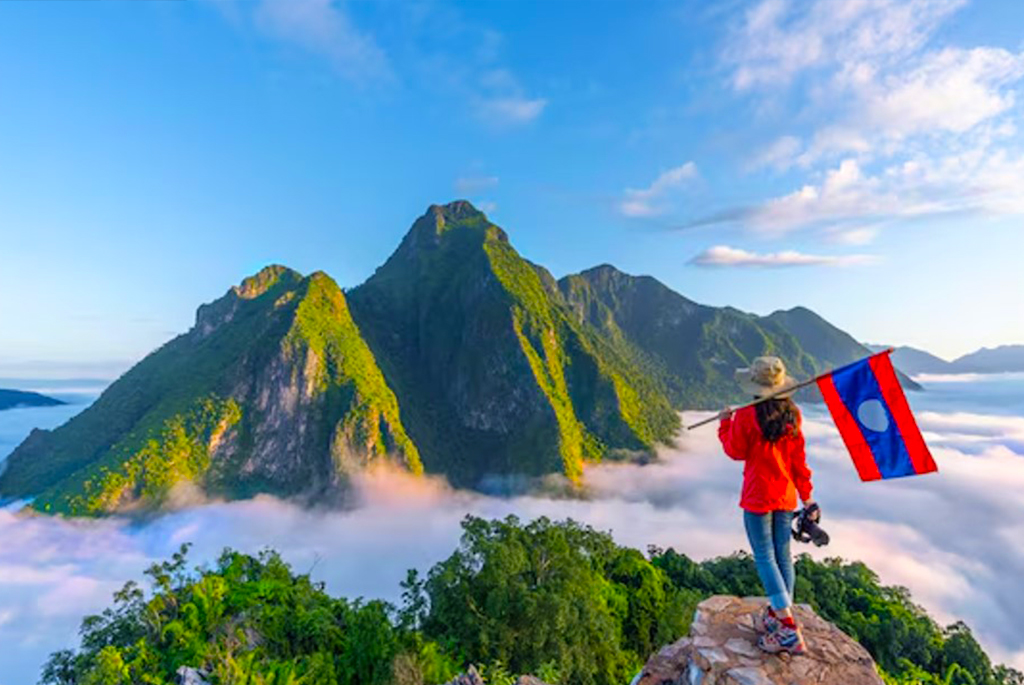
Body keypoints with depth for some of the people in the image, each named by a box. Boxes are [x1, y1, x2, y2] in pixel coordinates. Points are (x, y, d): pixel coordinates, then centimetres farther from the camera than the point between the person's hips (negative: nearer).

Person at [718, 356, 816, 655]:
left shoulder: (746, 416, -18)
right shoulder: (792, 414, -1)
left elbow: (736, 452, -7)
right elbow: (799, 457, 4)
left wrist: (725, 423, 6)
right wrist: (806, 493, 13)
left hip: (757, 496, -6)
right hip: (786, 495, 6)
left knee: (765, 558, 1)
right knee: (783, 555, 15)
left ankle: (789, 630, -1)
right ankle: (777, 615, 29)